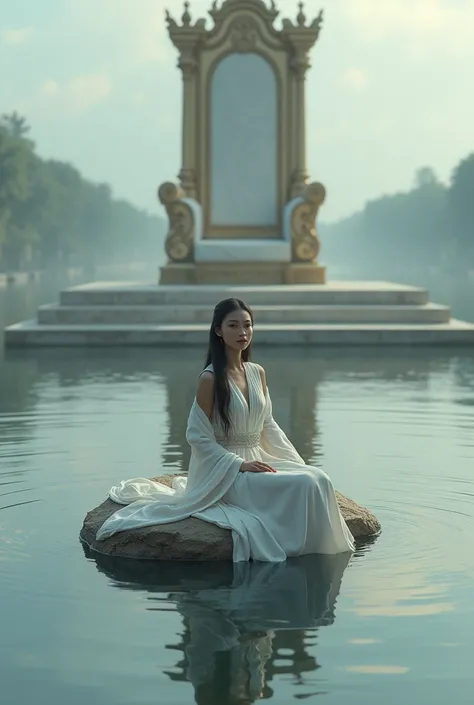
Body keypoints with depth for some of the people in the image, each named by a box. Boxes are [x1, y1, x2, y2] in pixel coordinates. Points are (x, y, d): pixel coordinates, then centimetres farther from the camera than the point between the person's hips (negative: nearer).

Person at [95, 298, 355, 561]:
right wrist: (239, 464, -19)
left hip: (256, 460, 7)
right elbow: (197, 435, -11)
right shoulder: (210, 379, -12)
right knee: (300, 486, -27)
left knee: (318, 478, -19)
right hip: (224, 470, -7)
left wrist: (297, 463, 5)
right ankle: (290, 550, -10)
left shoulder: (258, 373, 8)